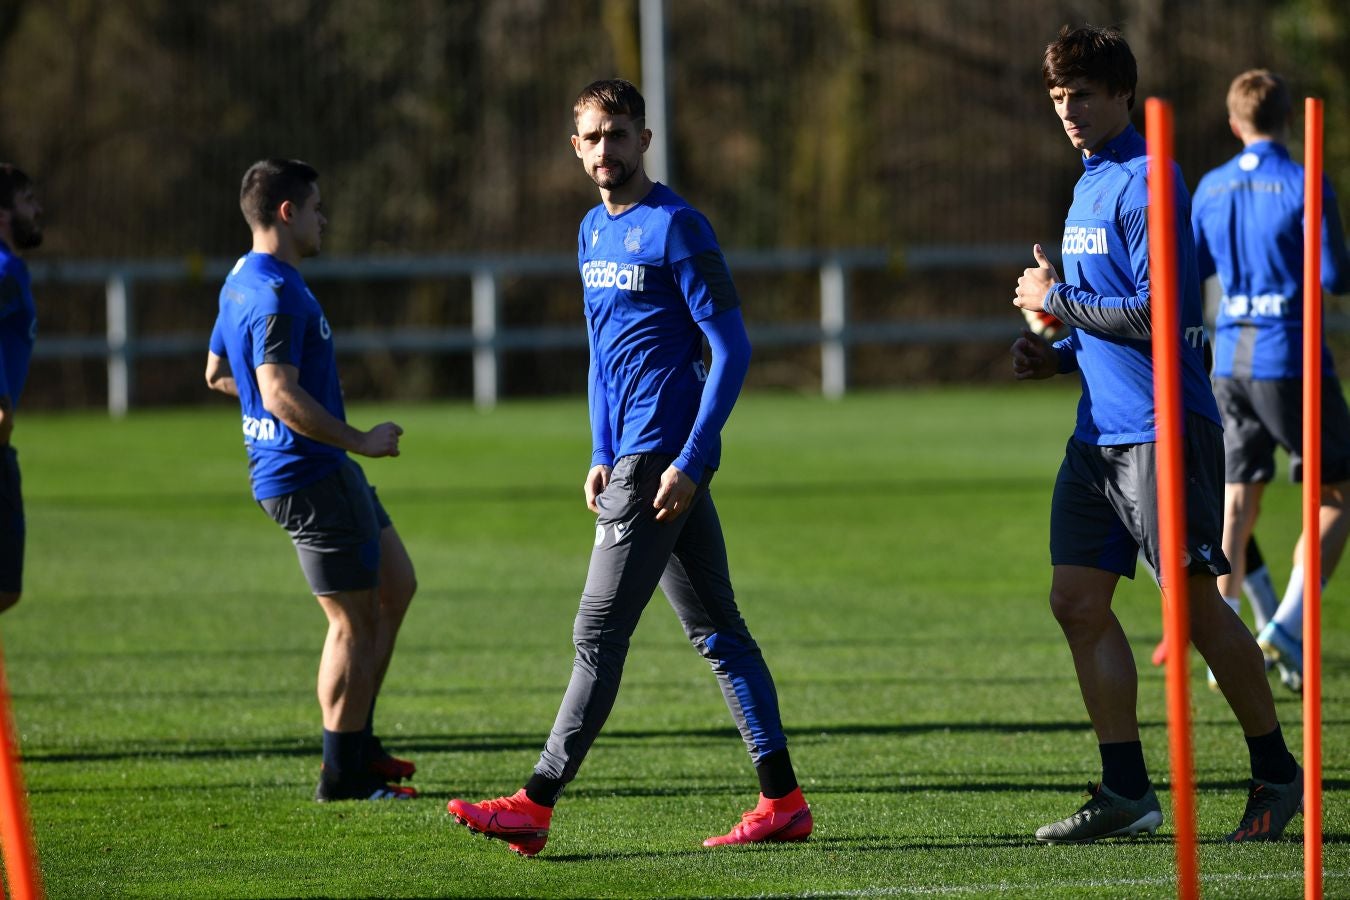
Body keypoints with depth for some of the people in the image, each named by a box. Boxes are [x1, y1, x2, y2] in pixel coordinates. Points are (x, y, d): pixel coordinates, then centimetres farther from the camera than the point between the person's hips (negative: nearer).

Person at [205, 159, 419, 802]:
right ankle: (343, 775, 3)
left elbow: (217, 373, 25)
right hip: (309, 476, -11)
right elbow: (281, 396, -28)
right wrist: (360, 440, -21)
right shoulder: (276, 295, -20)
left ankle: (356, 741, 22)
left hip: (322, 471, 11)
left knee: (396, 587, 18)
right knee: (353, 621, -3)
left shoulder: (243, 281, 13)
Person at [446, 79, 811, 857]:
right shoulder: (594, 233, 15)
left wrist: (689, 461, -18)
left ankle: (536, 806, -6)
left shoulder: (676, 228, -11)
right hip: (636, 457, 9)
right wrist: (603, 457, 17)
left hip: (662, 457, -9)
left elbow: (732, 350, -14)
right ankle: (783, 801, 10)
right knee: (717, 629, 8)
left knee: (599, 633, -7)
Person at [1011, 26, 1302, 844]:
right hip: (1099, 430, 9)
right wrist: (1060, 353, 10)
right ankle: (1127, 791, 7)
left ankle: (1277, 774, 7)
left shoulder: (1145, 183, -13)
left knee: (1195, 602, -5)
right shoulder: (1092, 184, 17)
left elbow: (1153, 312, -21)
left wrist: (1057, 299, -10)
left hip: (1161, 424, -9)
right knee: (1078, 600, 3)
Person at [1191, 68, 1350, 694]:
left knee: (1237, 501, 9)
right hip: (1290, 358, -5)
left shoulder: (1211, 189, 7)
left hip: (1231, 360, 5)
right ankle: (1289, 624, -10)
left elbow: (1190, 271, 16)